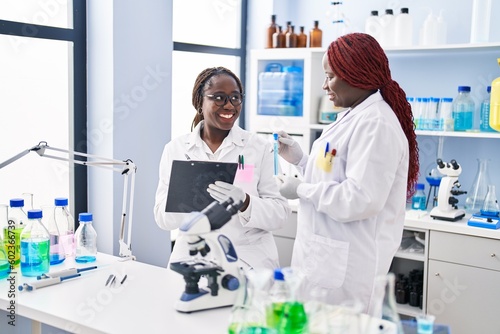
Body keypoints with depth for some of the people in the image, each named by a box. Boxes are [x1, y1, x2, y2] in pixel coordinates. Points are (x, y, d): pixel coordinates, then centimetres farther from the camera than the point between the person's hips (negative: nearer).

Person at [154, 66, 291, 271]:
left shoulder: (260, 148, 3)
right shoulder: (175, 149, 5)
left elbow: (280, 213, -1)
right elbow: (163, 218, 1)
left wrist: (244, 202, -19)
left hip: (250, 262, 0)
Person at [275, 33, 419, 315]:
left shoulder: (375, 123, -17)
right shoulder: (353, 117, 14)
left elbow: (359, 200, -24)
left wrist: (301, 189, -13)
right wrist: (300, 159, 14)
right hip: (327, 256, 10)